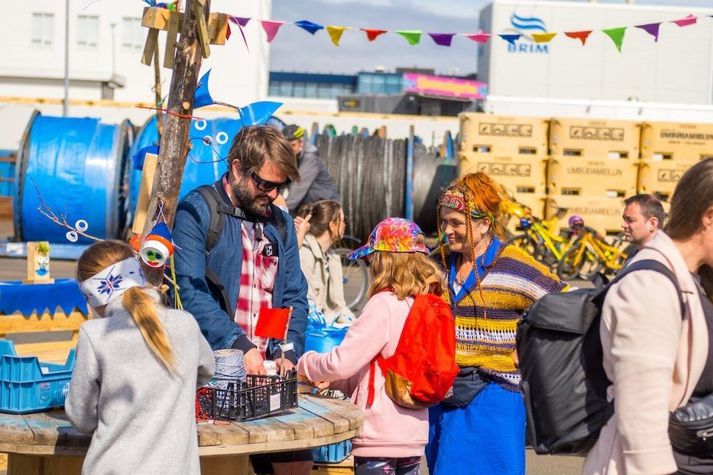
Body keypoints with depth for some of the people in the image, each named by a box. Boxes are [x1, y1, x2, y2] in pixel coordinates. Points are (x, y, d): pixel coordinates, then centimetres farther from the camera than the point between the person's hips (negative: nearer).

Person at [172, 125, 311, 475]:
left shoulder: (281, 224, 16)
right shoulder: (197, 212, -4)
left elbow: (295, 298, 15)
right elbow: (190, 291, -14)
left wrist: (288, 352, -3)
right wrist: (239, 345, -22)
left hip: (268, 372, 6)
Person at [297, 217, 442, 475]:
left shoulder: (384, 304, -16)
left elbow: (342, 362, -18)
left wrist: (304, 363, 0)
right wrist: (334, 381, 13)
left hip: (380, 437, -7)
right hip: (413, 436, 7)